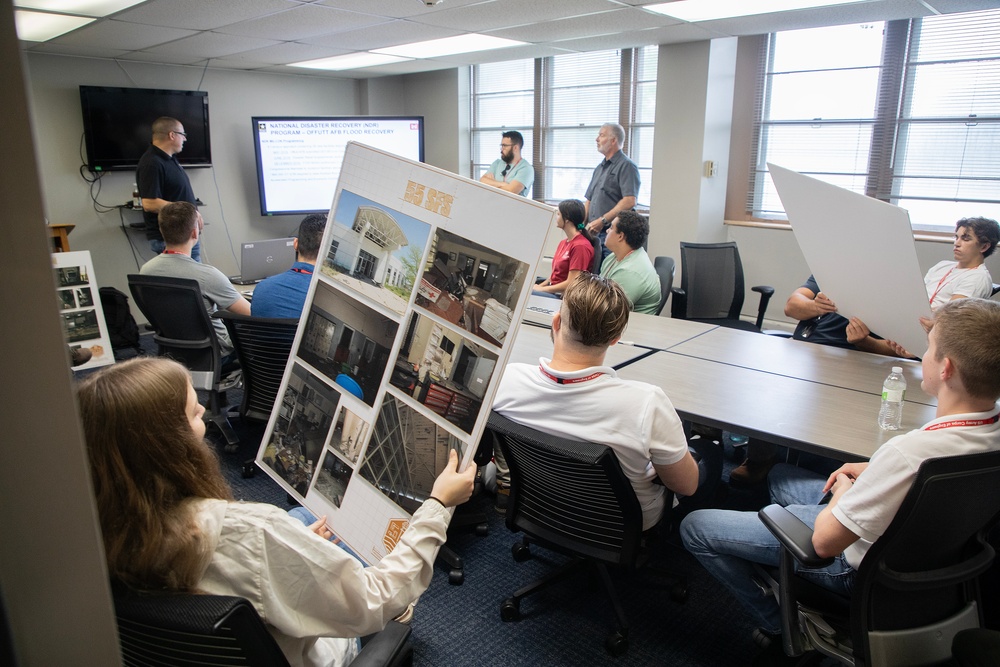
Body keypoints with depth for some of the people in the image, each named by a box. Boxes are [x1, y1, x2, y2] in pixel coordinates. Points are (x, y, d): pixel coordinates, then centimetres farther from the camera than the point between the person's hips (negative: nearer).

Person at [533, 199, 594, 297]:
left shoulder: (580, 246, -13)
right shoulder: (563, 243, 16)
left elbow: (570, 284, -16)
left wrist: (540, 289, -12)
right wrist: (538, 286, 1)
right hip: (553, 291, 9)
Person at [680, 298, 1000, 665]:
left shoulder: (909, 452, -40)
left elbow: (826, 541, -29)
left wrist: (844, 488, -10)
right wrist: (870, 470, 2)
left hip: (857, 565, -9)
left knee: (694, 527, -2)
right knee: (779, 474, 30)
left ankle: (780, 624, 13)